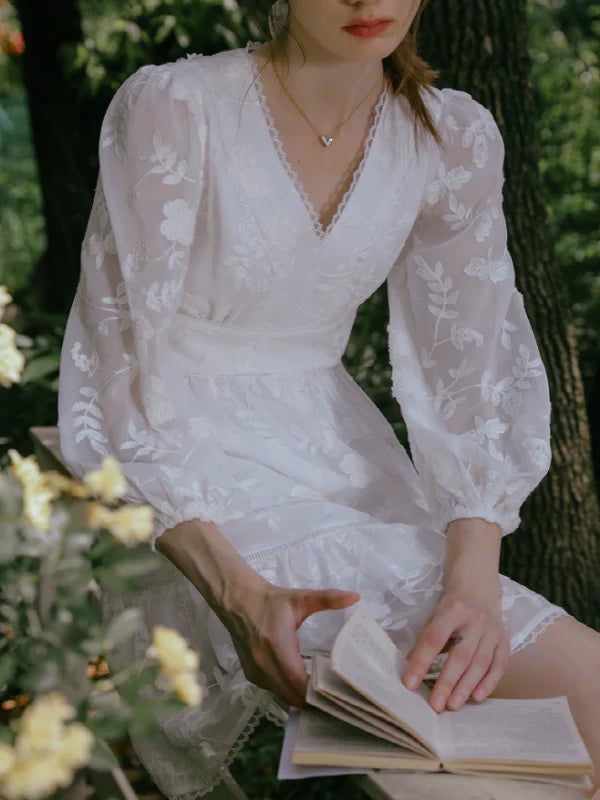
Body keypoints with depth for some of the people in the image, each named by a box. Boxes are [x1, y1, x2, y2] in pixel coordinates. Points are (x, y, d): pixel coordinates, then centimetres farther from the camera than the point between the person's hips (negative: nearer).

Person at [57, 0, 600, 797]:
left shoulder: (456, 137, -1)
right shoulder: (169, 110, -16)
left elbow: (475, 379, -3)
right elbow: (116, 381, -17)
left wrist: (475, 577, -22)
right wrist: (240, 592, -31)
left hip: (340, 464, 6)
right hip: (185, 494, -5)